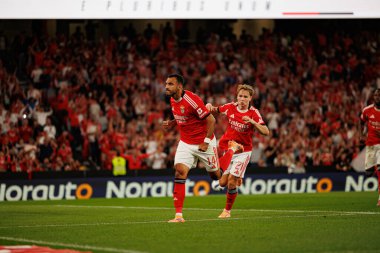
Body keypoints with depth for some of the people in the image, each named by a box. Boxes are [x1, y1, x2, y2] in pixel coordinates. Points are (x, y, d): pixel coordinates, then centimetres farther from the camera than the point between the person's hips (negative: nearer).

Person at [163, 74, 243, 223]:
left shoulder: (192, 100, -25)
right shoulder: (173, 100, 0)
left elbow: (211, 120, -20)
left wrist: (206, 142, -20)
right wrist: (170, 124, 0)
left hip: (203, 143, -6)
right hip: (185, 143, 6)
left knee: (217, 175, 10)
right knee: (180, 172, -14)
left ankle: (233, 149, 39)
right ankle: (178, 215, -16)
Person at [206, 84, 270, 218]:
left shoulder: (254, 113, -12)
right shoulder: (231, 107, -4)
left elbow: (266, 132, -21)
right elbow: (216, 110, 17)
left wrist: (252, 122, -36)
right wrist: (210, 106, -6)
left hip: (243, 151, -3)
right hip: (226, 149, 3)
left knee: (231, 182, -9)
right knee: (223, 183, -4)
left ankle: (227, 210, 12)